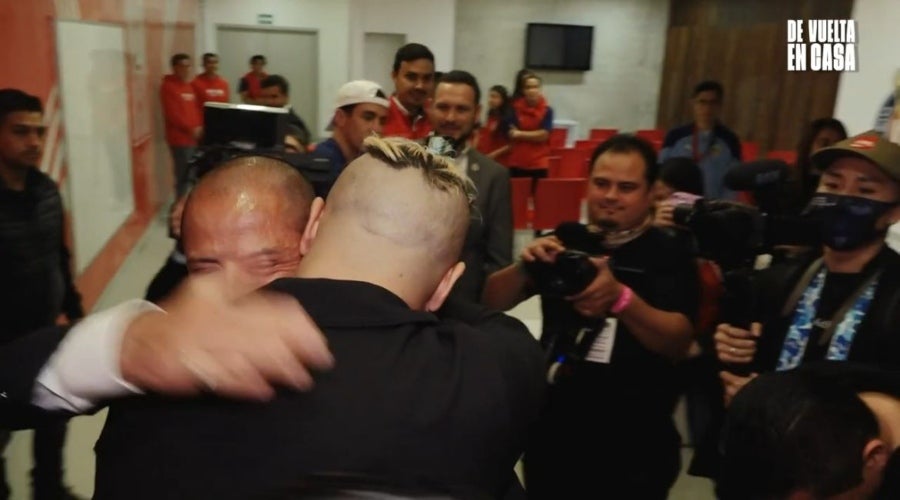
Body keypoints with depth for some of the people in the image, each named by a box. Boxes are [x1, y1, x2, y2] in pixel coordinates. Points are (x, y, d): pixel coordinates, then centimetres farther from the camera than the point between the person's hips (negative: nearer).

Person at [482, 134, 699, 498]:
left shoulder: (669, 253, -6)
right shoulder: (565, 241, 1)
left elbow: (679, 343, -17)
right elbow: (492, 302, 0)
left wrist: (621, 298, -35)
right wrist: (525, 266, -21)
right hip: (551, 433, 3)